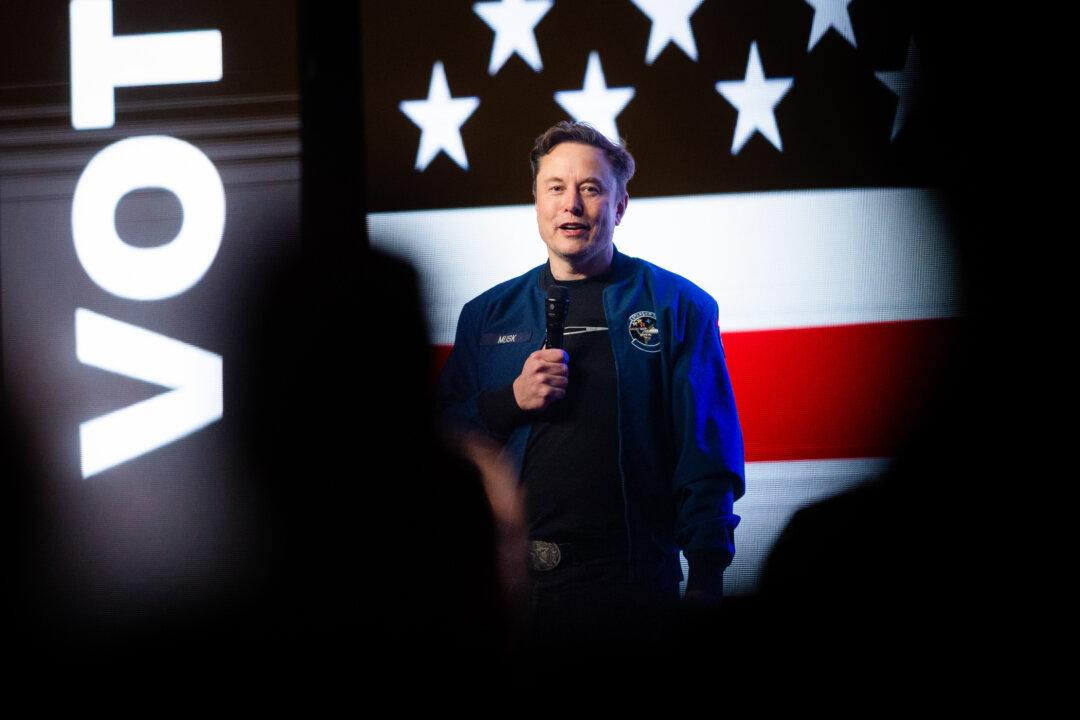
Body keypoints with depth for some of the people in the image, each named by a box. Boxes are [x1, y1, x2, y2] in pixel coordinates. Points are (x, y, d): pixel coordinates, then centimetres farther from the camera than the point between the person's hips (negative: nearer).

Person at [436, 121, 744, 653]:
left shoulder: (676, 306, 4)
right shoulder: (487, 315, 13)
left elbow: (707, 455, -1)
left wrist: (706, 580, -10)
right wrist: (510, 401, -7)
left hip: (631, 585, -2)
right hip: (510, 584, 2)